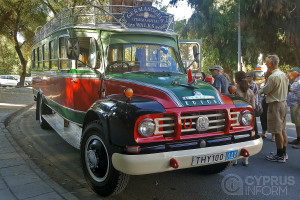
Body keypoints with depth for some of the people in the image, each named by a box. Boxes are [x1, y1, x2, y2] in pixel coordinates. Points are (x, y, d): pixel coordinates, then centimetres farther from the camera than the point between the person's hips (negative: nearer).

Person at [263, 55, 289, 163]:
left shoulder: (273, 77, -20)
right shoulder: (283, 75, 9)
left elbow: (265, 90, -14)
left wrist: (266, 79, -3)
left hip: (275, 105, -9)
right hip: (283, 103, 10)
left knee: (277, 131, -3)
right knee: (282, 130, 15)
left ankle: (280, 156, 4)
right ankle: (284, 153, 23)